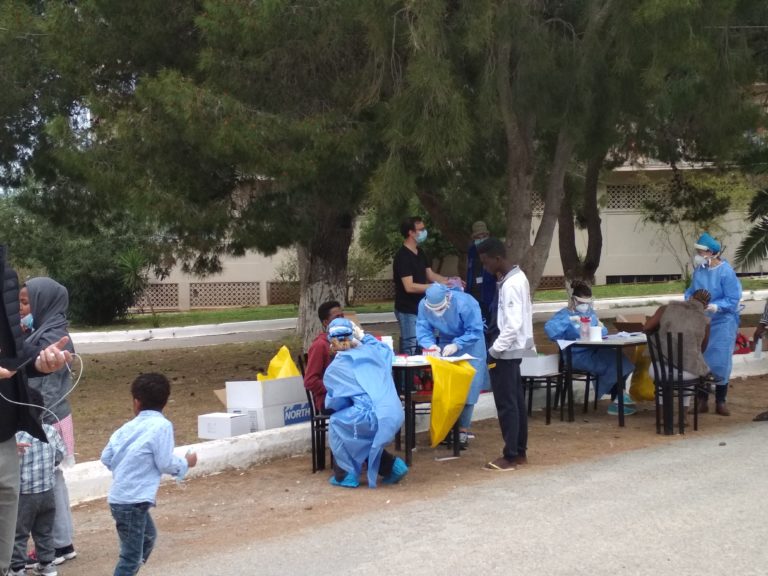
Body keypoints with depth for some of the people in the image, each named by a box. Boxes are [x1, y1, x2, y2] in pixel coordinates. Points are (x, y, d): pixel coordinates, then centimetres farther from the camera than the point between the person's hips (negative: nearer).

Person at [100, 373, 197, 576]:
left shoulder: (128, 426, 8)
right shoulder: (162, 426, -11)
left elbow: (106, 458, 10)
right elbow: (166, 464, -12)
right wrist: (187, 463, 7)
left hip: (119, 497, 8)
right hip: (133, 500, -8)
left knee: (148, 537, 29)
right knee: (131, 556, -4)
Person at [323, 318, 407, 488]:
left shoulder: (334, 369, 6)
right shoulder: (371, 351, 18)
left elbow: (335, 403, 14)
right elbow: (386, 350, 43)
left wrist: (329, 402, 37)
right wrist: (363, 337, 49)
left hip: (373, 416, -6)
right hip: (395, 415, 6)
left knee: (336, 424, 19)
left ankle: (346, 474, 18)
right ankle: (391, 466, 18)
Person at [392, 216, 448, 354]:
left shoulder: (420, 253, 10)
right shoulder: (403, 256, -18)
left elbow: (430, 275, 15)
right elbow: (409, 287, -24)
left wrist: (449, 280, -1)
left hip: (420, 309, 9)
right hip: (408, 311, -9)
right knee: (412, 350, -7)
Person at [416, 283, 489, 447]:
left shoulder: (465, 303, -33)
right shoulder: (423, 305, -19)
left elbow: (475, 331, -29)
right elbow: (423, 329, -16)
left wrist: (457, 345, -41)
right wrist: (430, 345, -37)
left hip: (469, 346, -4)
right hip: (446, 345, 4)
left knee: (467, 388, -7)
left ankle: (463, 429, 0)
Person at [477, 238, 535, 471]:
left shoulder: (510, 285, -21)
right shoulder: (517, 277, 10)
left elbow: (512, 325, -25)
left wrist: (493, 350, -20)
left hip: (506, 351, -10)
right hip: (513, 350, 10)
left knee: (506, 403, -4)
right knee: (516, 401, 13)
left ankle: (510, 457, 1)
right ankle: (520, 452, 20)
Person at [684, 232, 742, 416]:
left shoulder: (726, 272, -17)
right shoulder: (699, 270, 0)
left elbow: (733, 300, -17)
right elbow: (691, 291, 12)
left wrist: (715, 307, -30)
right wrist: (689, 300, -9)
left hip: (722, 323, -5)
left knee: (720, 361, 0)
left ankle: (721, 402, 12)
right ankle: (702, 400, 19)